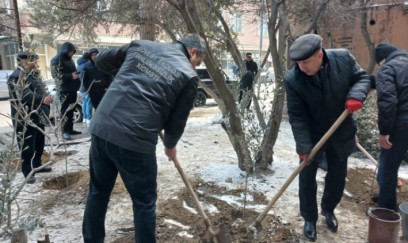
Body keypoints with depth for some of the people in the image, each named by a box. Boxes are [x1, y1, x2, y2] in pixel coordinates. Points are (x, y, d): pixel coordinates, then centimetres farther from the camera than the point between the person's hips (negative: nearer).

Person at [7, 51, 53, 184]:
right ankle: (28, 172, 12)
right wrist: (42, 99, -44)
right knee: (27, 146, 0)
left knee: (39, 143, 18)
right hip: (25, 119, -9)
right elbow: (25, 96, -31)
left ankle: (37, 165, 34)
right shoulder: (16, 77, -16)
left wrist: (45, 103, 20)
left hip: (38, 117, 9)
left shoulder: (33, 74, 14)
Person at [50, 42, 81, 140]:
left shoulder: (69, 59, 21)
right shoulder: (57, 60, -6)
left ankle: (70, 129, 15)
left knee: (71, 110, 9)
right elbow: (56, 74, -16)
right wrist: (71, 76, -20)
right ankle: (65, 131, -5)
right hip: (64, 89, -8)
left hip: (72, 88, 8)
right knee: (65, 110, -8)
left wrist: (76, 74, 13)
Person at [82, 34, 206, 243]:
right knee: (144, 202, 13)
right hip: (135, 140, -5)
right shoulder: (188, 75, 2)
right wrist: (170, 145, 25)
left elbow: (102, 61, 22)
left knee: (98, 191, 23)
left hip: (101, 128, 6)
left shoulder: (140, 45, 14)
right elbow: (178, 119, 7)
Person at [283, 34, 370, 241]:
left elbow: (362, 77, -1)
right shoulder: (292, 80, -24)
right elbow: (297, 116, -21)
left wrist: (356, 95, -24)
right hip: (311, 136, -2)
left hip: (340, 133, 3)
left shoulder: (343, 58, -17)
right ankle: (309, 219, 29)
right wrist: (304, 146, -24)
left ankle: (328, 209, 44)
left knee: (338, 177, 16)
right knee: (307, 179, 6)